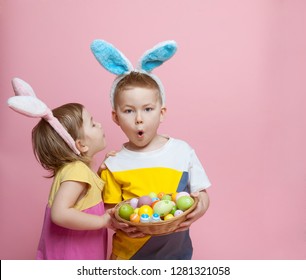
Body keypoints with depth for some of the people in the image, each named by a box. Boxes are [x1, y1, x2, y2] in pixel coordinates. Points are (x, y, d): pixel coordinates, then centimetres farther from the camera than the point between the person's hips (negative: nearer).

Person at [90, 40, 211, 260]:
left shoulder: (182, 151, -8)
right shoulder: (114, 165, -10)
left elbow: (202, 194, -1)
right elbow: (109, 210, -3)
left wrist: (199, 207, -21)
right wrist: (117, 221, -23)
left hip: (176, 251, 1)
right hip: (129, 253, -1)